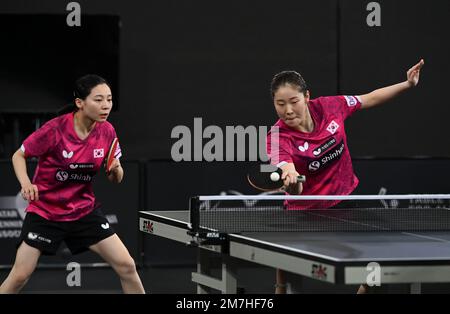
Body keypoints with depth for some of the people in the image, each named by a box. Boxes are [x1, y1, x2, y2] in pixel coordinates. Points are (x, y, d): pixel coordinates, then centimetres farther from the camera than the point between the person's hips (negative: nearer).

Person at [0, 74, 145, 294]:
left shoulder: (107, 131, -7)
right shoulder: (55, 129, -21)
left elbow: (115, 179, 5)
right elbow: (18, 156, -7)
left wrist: (116, 170, -19)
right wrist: (26, 184, -25)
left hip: (85, 211, 4)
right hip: (44, 211, -4)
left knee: (126, 266, -5)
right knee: (20, 276, -9)